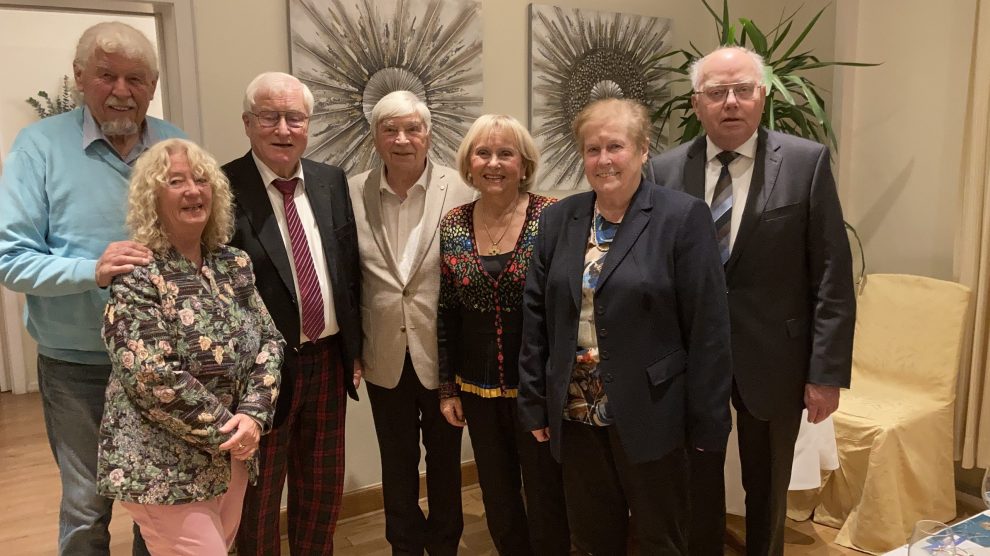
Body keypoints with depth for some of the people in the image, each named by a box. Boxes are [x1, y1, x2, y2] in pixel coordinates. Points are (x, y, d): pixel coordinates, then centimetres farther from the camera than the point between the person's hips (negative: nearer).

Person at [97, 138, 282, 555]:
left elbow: (269, 342, 3)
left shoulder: (234, 264, 6)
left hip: (232, 457, 6)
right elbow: (151, 378, -20)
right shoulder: (136, 274, -12)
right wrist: (225, 430, -15)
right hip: (165, 469, -6)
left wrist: (253, 415, -12)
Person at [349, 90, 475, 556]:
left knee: (445, 458, 17)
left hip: (442, 352, -1)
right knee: (397, 462, 18)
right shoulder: (354, 193, -4)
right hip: (385, 355, 2)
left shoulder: (460, 190, -10)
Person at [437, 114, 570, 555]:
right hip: (478, 386, 4)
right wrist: (448, 387, 8)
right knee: (497, 497, 17)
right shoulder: (453, 225, 1)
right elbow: (446, 314, 7)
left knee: (545, 495, 9)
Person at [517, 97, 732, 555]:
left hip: (649, 416, -4)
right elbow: (536, 318, 7)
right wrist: (534, 403, 6)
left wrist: (706, 421, -9)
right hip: (576, 415, 4)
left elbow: (707, 330, -9)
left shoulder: (683, 217, -9)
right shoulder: (558, 219, 5)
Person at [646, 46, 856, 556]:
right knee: (697, 486, 18)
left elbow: (832, 277, -8)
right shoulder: (664, 171, -2)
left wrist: (828, 371, -10)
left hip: (772, 358, -1)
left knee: (767, 490, 19)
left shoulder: (806, 162, -7)